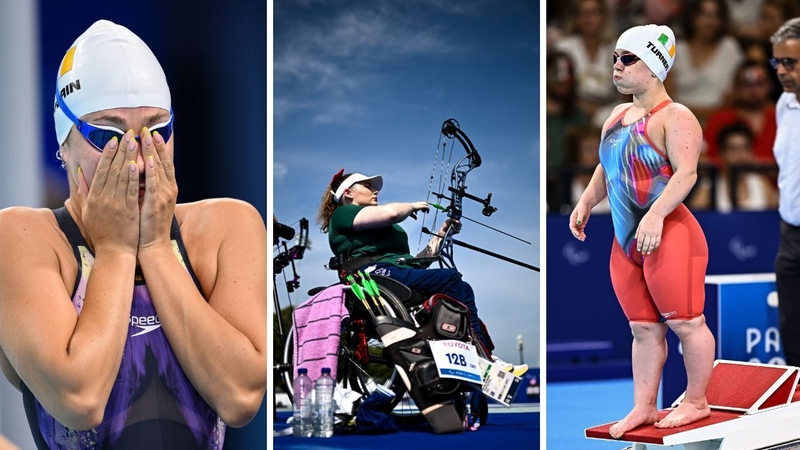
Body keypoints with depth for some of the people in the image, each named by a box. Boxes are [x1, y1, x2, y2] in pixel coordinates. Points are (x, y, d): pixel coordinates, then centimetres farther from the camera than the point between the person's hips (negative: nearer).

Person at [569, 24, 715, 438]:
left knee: (684, 322, -1)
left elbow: (686, 172, -21)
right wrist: (586, 202, 12)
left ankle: (696, 403, 11)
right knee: (643, 328, 11)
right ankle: (643, 407, 14)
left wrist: (655, 216, -31)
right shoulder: (617, 117, 16)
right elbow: (606, 169, 26)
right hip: (626, 241, 8)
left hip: (669, 235, -8)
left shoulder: (674, 116, -11)